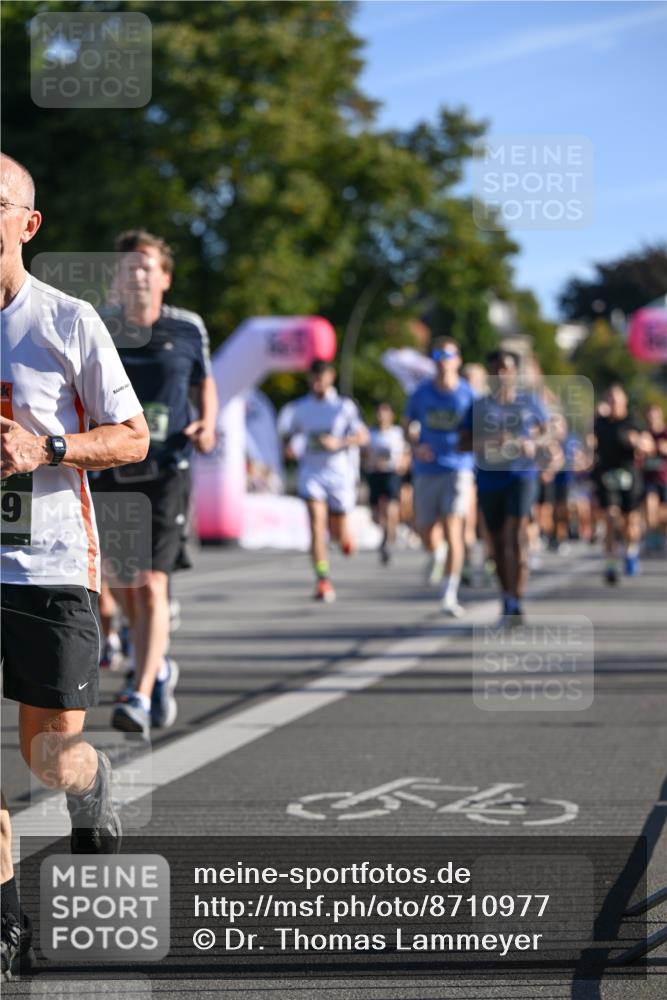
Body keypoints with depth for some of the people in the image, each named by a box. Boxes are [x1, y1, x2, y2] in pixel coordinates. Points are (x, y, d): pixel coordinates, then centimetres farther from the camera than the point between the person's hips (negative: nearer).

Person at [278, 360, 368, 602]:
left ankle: (345, 536, 48)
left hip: (339, 474, 0)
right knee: (317, 526, -17)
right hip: (311, 473, 0)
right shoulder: (297, 408, 4)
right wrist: (290, 447, -9)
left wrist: (339, 443, -18)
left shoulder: (344, 406, -1)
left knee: (337, 532, 9)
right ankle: (323, 581, -20)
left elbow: (363, 436, -1)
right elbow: (287, 435, 14)